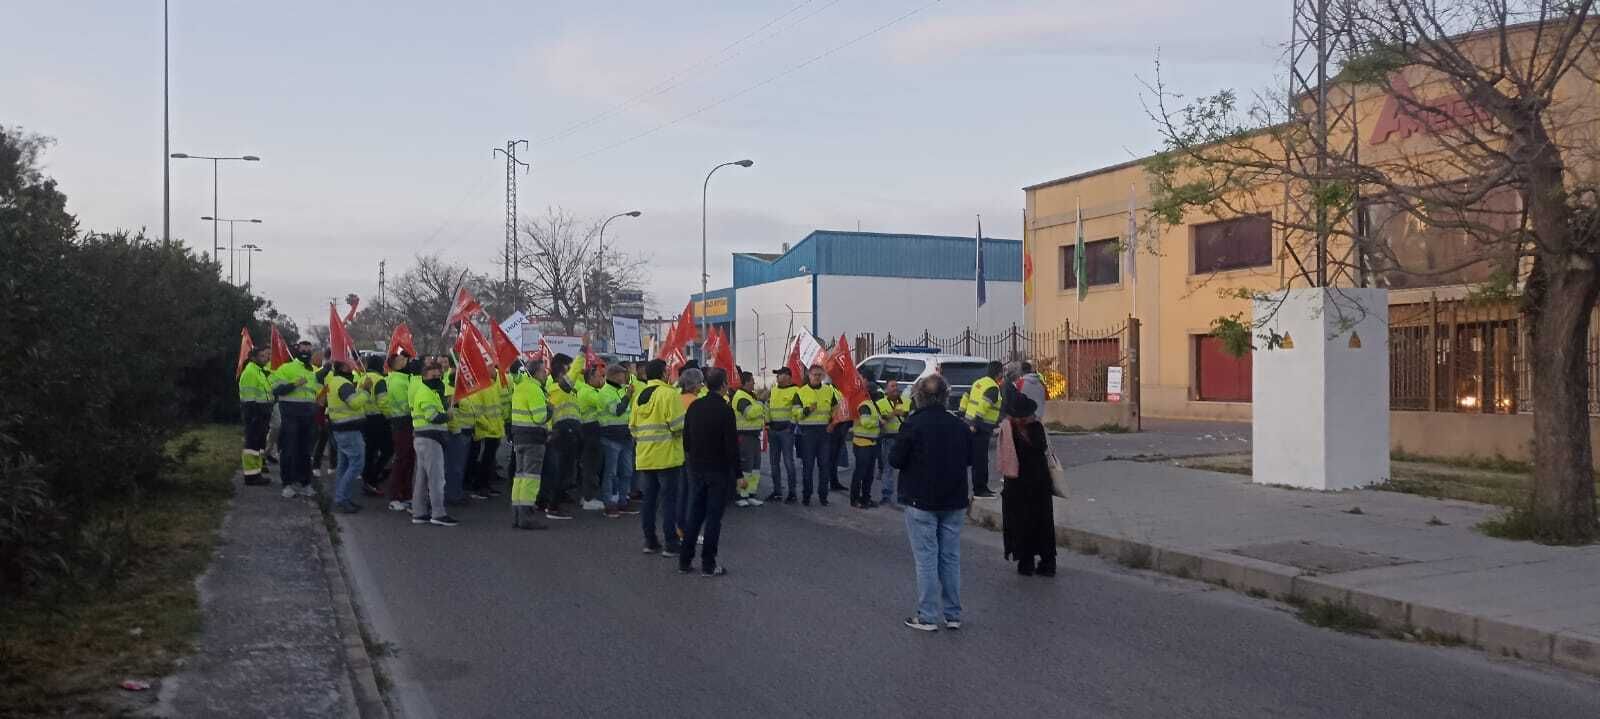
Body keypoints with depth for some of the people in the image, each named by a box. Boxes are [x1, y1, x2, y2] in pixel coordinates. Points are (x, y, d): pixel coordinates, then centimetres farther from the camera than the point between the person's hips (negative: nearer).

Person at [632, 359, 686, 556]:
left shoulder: (638, 397, 11)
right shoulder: (669, 394, -11)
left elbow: (633, 427, 11)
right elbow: (678, 425, -17)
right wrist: (682, 433, 4)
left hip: (645, 458, 6)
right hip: (667, 456, -6)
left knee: (649, 499, 12)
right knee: (669, 499, -1)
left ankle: (650, 541, 17)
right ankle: (670, 544, 1)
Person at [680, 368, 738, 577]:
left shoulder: (694, 406, 5)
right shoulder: (724, 409, -14)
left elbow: (686, 438, 11)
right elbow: (732, 444, -15)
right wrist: (737, 473, -9)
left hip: (696, 469, 6)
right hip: (719, 471, -6)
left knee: (695, 514, 13)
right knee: (714, 516, 0)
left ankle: (685, 561, 16)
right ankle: (708, 564, 3)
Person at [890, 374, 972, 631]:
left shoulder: (913, 425, -14)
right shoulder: (960, 426, 1)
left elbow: (896, 461, -11)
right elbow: (969, 459, 11)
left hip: (921, 502, -4)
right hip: (954, 502, 4)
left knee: (926, 558, 1)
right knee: (951, 557, 11)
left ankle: (927, 617, 3)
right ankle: (953, 615, 17)